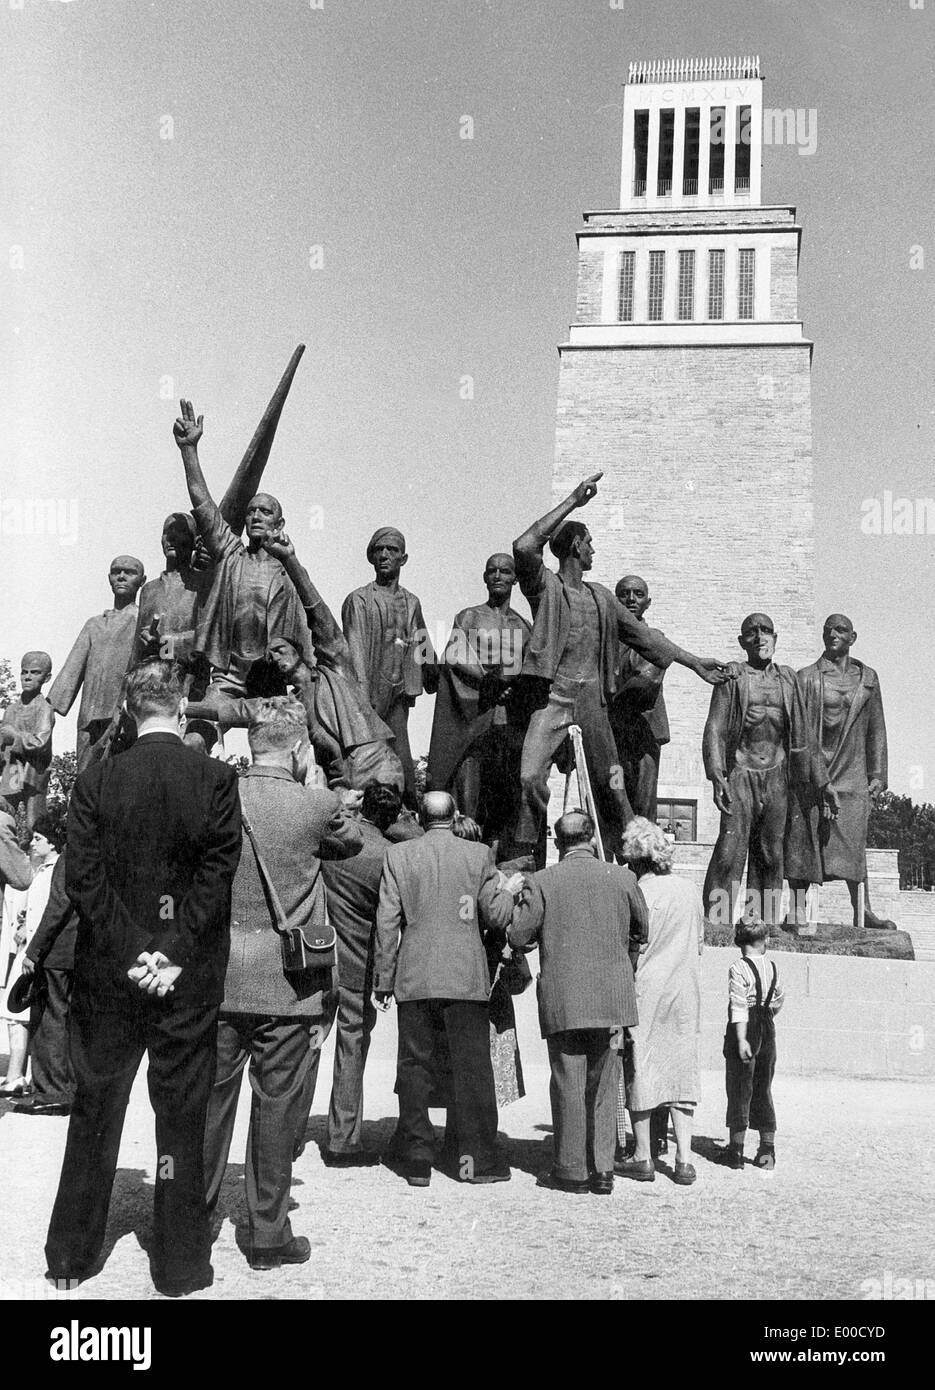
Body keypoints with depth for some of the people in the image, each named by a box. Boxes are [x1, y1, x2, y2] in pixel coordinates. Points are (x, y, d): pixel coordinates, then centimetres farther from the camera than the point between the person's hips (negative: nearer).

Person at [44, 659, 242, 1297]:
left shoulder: (96, 781, -3)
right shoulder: (217, 778, -7)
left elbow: (82, 877, -7)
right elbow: (218, 874, -13)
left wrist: (129, 951, -6)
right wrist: (174, 954, -10)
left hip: (107, 976, 2)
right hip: (190, 981, -2)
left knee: (94, 1112, 15)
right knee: (182, 1115, 8)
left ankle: (71, 1253, 25)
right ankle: (181, 1263, 16)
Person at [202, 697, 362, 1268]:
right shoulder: (316, 805, -11)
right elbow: (353, 840, 10)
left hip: (219, 979, 3)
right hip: (289, 985, -3)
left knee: (210, 1099, 14)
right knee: (278, 1107, 8)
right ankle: (269, 1235, 18)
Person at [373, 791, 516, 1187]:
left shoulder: (398, 855, 1)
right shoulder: (478, 854, -1)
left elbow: (387, 921, 0)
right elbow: (496, 917, -1)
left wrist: (384, 978, 6)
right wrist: (509, 891, 19)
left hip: (414, 979, 1)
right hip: (466, 977, -1)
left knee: (414, 1067, 8)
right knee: (472, 1067, 6)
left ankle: (416, 1160, 11)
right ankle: (477, 1158, 9)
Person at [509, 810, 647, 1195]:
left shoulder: (541, 882, -6)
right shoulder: (622, 878, 2)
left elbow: (518, 936, -6)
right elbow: (642, 930, 12)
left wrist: (519, 902, 13)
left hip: (563, 1000, -2)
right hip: (612, 998, 3)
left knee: (568, 1084, 6)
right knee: (603, 1085, 11)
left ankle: (572, 1170, 11)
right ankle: (602, 1169, 13)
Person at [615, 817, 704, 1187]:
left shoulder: (639, 893, -12)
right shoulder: (690, 890, 4)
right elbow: (700, 944, 12)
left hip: (645, 991, -5)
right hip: (685, 992, 5)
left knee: (640, 1070, 5)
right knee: (681, 1070, 9)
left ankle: (643, 1158, 10)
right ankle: (684, 1159, 7)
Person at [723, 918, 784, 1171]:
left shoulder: (739, 967, -12)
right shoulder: (772, 967, 5)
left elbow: (739, 1006, -18)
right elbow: (778, 998, 17)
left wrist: (742, 1039, -20)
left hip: (744, 1028, -5)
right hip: (768, 1029, 5)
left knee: (740, 1090, 2)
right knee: (763, 1090, 13)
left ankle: (736, 1149, 3)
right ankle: (767, 1149, 13)